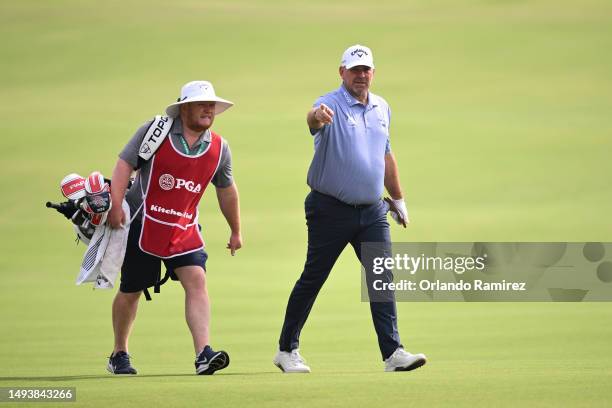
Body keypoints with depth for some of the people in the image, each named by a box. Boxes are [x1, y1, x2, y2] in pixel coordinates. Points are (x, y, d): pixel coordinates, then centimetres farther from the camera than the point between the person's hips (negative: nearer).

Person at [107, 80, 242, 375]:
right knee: (131, 291, 7)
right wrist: (116, 205, -20)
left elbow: (226, 190, 18)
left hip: (185, 231, 3)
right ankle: (119, 354, 27)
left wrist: (236, 231, 25)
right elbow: (124, 164, -8)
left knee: (197, 281, -18)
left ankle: (203, 353, -26)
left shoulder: (219, 148, 4)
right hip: (143, 226, -3)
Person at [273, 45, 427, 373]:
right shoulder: (331, 105, -10)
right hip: (330, 210, -5)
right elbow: (313, 118, -35)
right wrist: (317, 116, -60)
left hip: (372, 211, 5)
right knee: (312, 280, 2)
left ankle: (393, 352, -7)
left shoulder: (382, 109, 11)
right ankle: (287, 349, 14)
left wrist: (398, 200, 25)